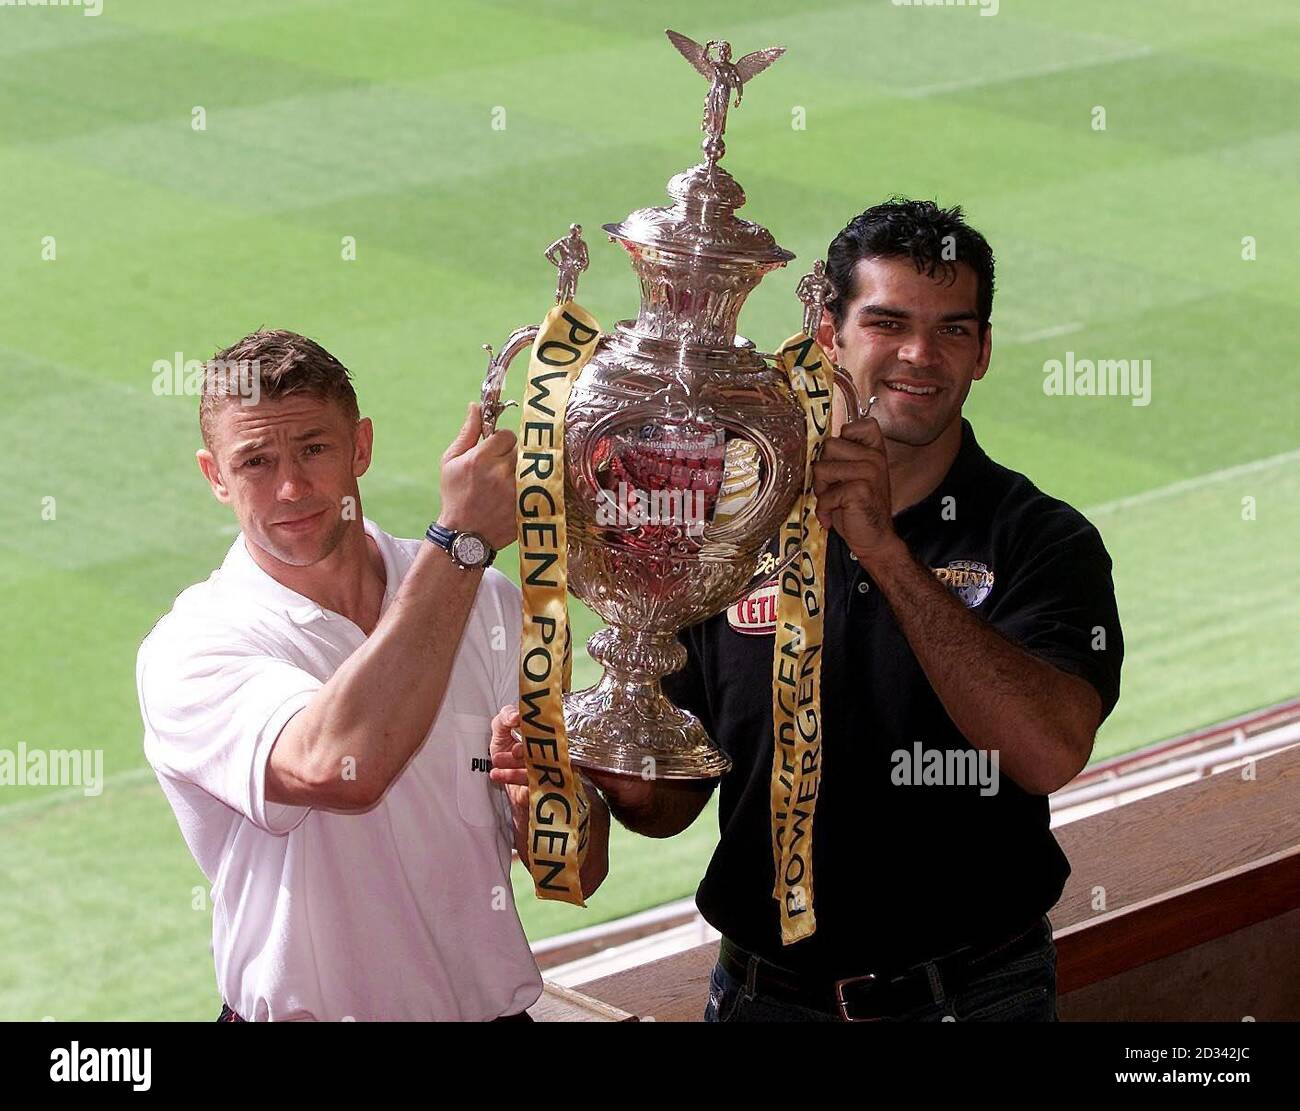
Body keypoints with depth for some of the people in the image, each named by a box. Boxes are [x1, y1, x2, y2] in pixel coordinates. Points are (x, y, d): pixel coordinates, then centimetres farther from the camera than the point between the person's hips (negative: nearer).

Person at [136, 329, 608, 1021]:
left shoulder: (488, 606, 6)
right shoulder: (188, 651, -7)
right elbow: (339, 769, -28)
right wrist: (462, 536, -24)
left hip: (494, 1003, 3)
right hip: (303, 1011, -2)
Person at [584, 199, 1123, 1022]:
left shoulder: (1045, 542, -7)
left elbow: (1049, 753, -25)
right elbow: (673, 798, 5)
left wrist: (885, 550, -27)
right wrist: (610, 771, -19)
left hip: (975, 995, -2)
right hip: (765, 994, 2)